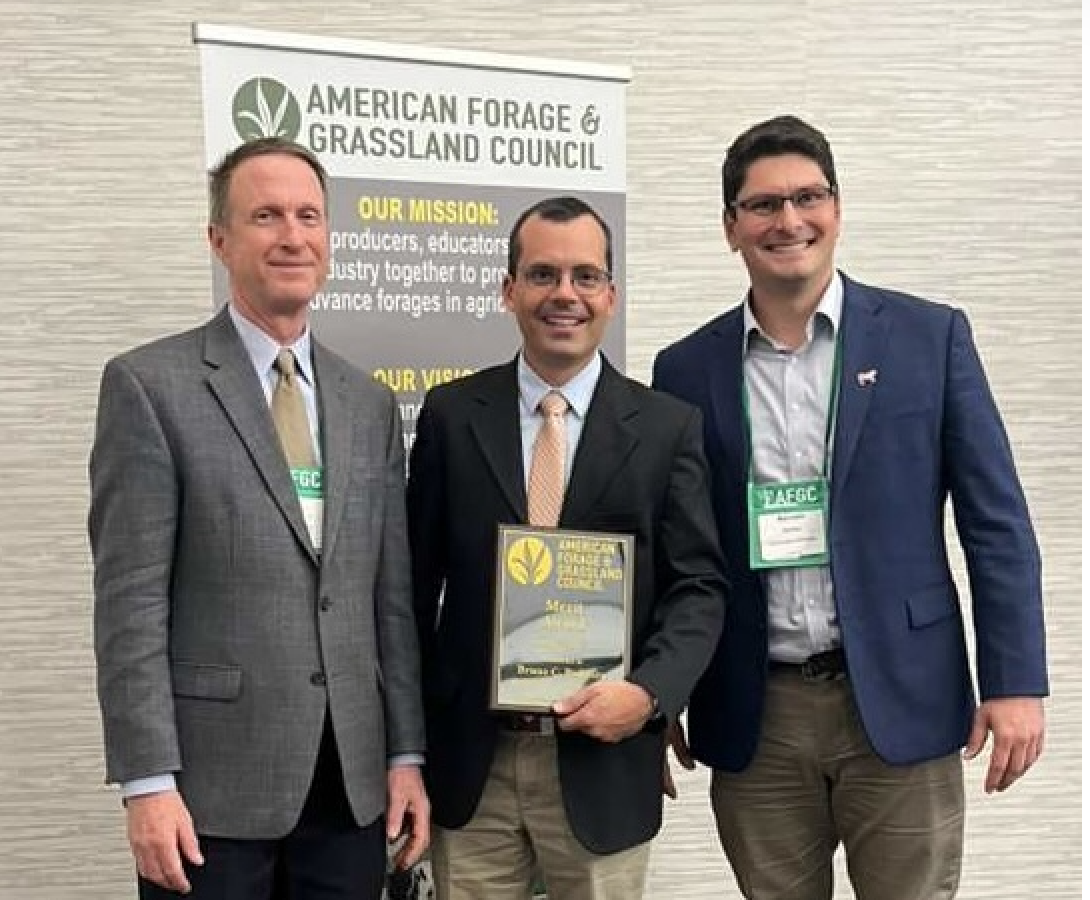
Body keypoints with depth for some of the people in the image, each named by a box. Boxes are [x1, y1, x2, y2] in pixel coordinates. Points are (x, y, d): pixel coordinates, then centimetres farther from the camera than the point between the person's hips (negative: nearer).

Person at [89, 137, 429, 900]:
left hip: (354, 781, 5)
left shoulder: (371, 405, 11)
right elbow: (130, 600, -9)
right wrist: (148, 781, -13)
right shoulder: (149, 386, -5)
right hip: (214, 781, -4)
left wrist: (407, 753, 7)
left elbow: (392, 595, 11)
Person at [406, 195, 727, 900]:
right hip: (470, 760, 1)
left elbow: (699, 586, -1)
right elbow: (419, 580, 6)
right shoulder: (451, 415, 3)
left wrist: (650, 692, -18)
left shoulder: (668, 428, 1)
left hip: (604, 761, 0)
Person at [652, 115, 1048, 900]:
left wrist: (1015, 682, -6)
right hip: (755, 718, 2)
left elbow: (996, 522, 0)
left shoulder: (929, 336, 0)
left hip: (900, 703, -1)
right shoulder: (687, 370, 4)